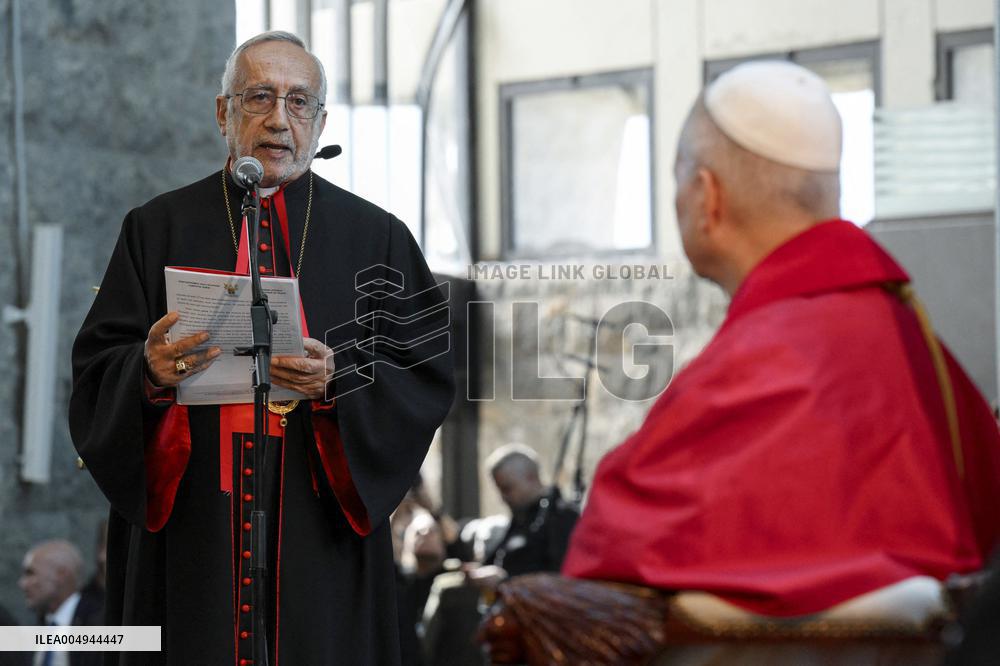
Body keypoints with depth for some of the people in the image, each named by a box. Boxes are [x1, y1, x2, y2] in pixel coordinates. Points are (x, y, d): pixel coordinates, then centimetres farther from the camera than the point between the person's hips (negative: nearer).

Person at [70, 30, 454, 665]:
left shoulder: (377, 238, 8)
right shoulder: (158, 228, 8)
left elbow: (430, 375, 2)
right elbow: (97, 370, 3)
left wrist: (339, 381, -15)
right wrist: (151, 373, -18)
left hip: (324, 542, 0)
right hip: (194, 536, 0)